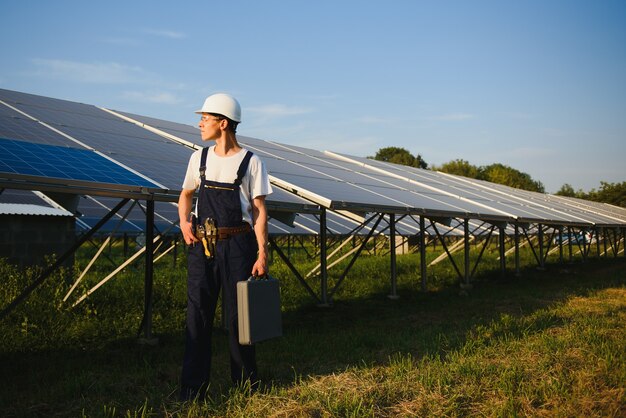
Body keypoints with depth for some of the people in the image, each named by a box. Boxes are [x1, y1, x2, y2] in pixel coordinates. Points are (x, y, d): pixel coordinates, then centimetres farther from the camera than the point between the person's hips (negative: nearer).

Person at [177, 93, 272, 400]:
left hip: (237, 245, -3)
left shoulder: (250, 162, -2)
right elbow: (186, 194, 22)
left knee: (238, 314, 5)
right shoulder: (200, 157, 10)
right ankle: (192, 387, 9)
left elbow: (259, 210, -3)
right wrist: (184, 220, 1)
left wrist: (262, 254, -10)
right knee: (198, 314, 1)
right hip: (202, 245, 3)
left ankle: (245, 383, 20)